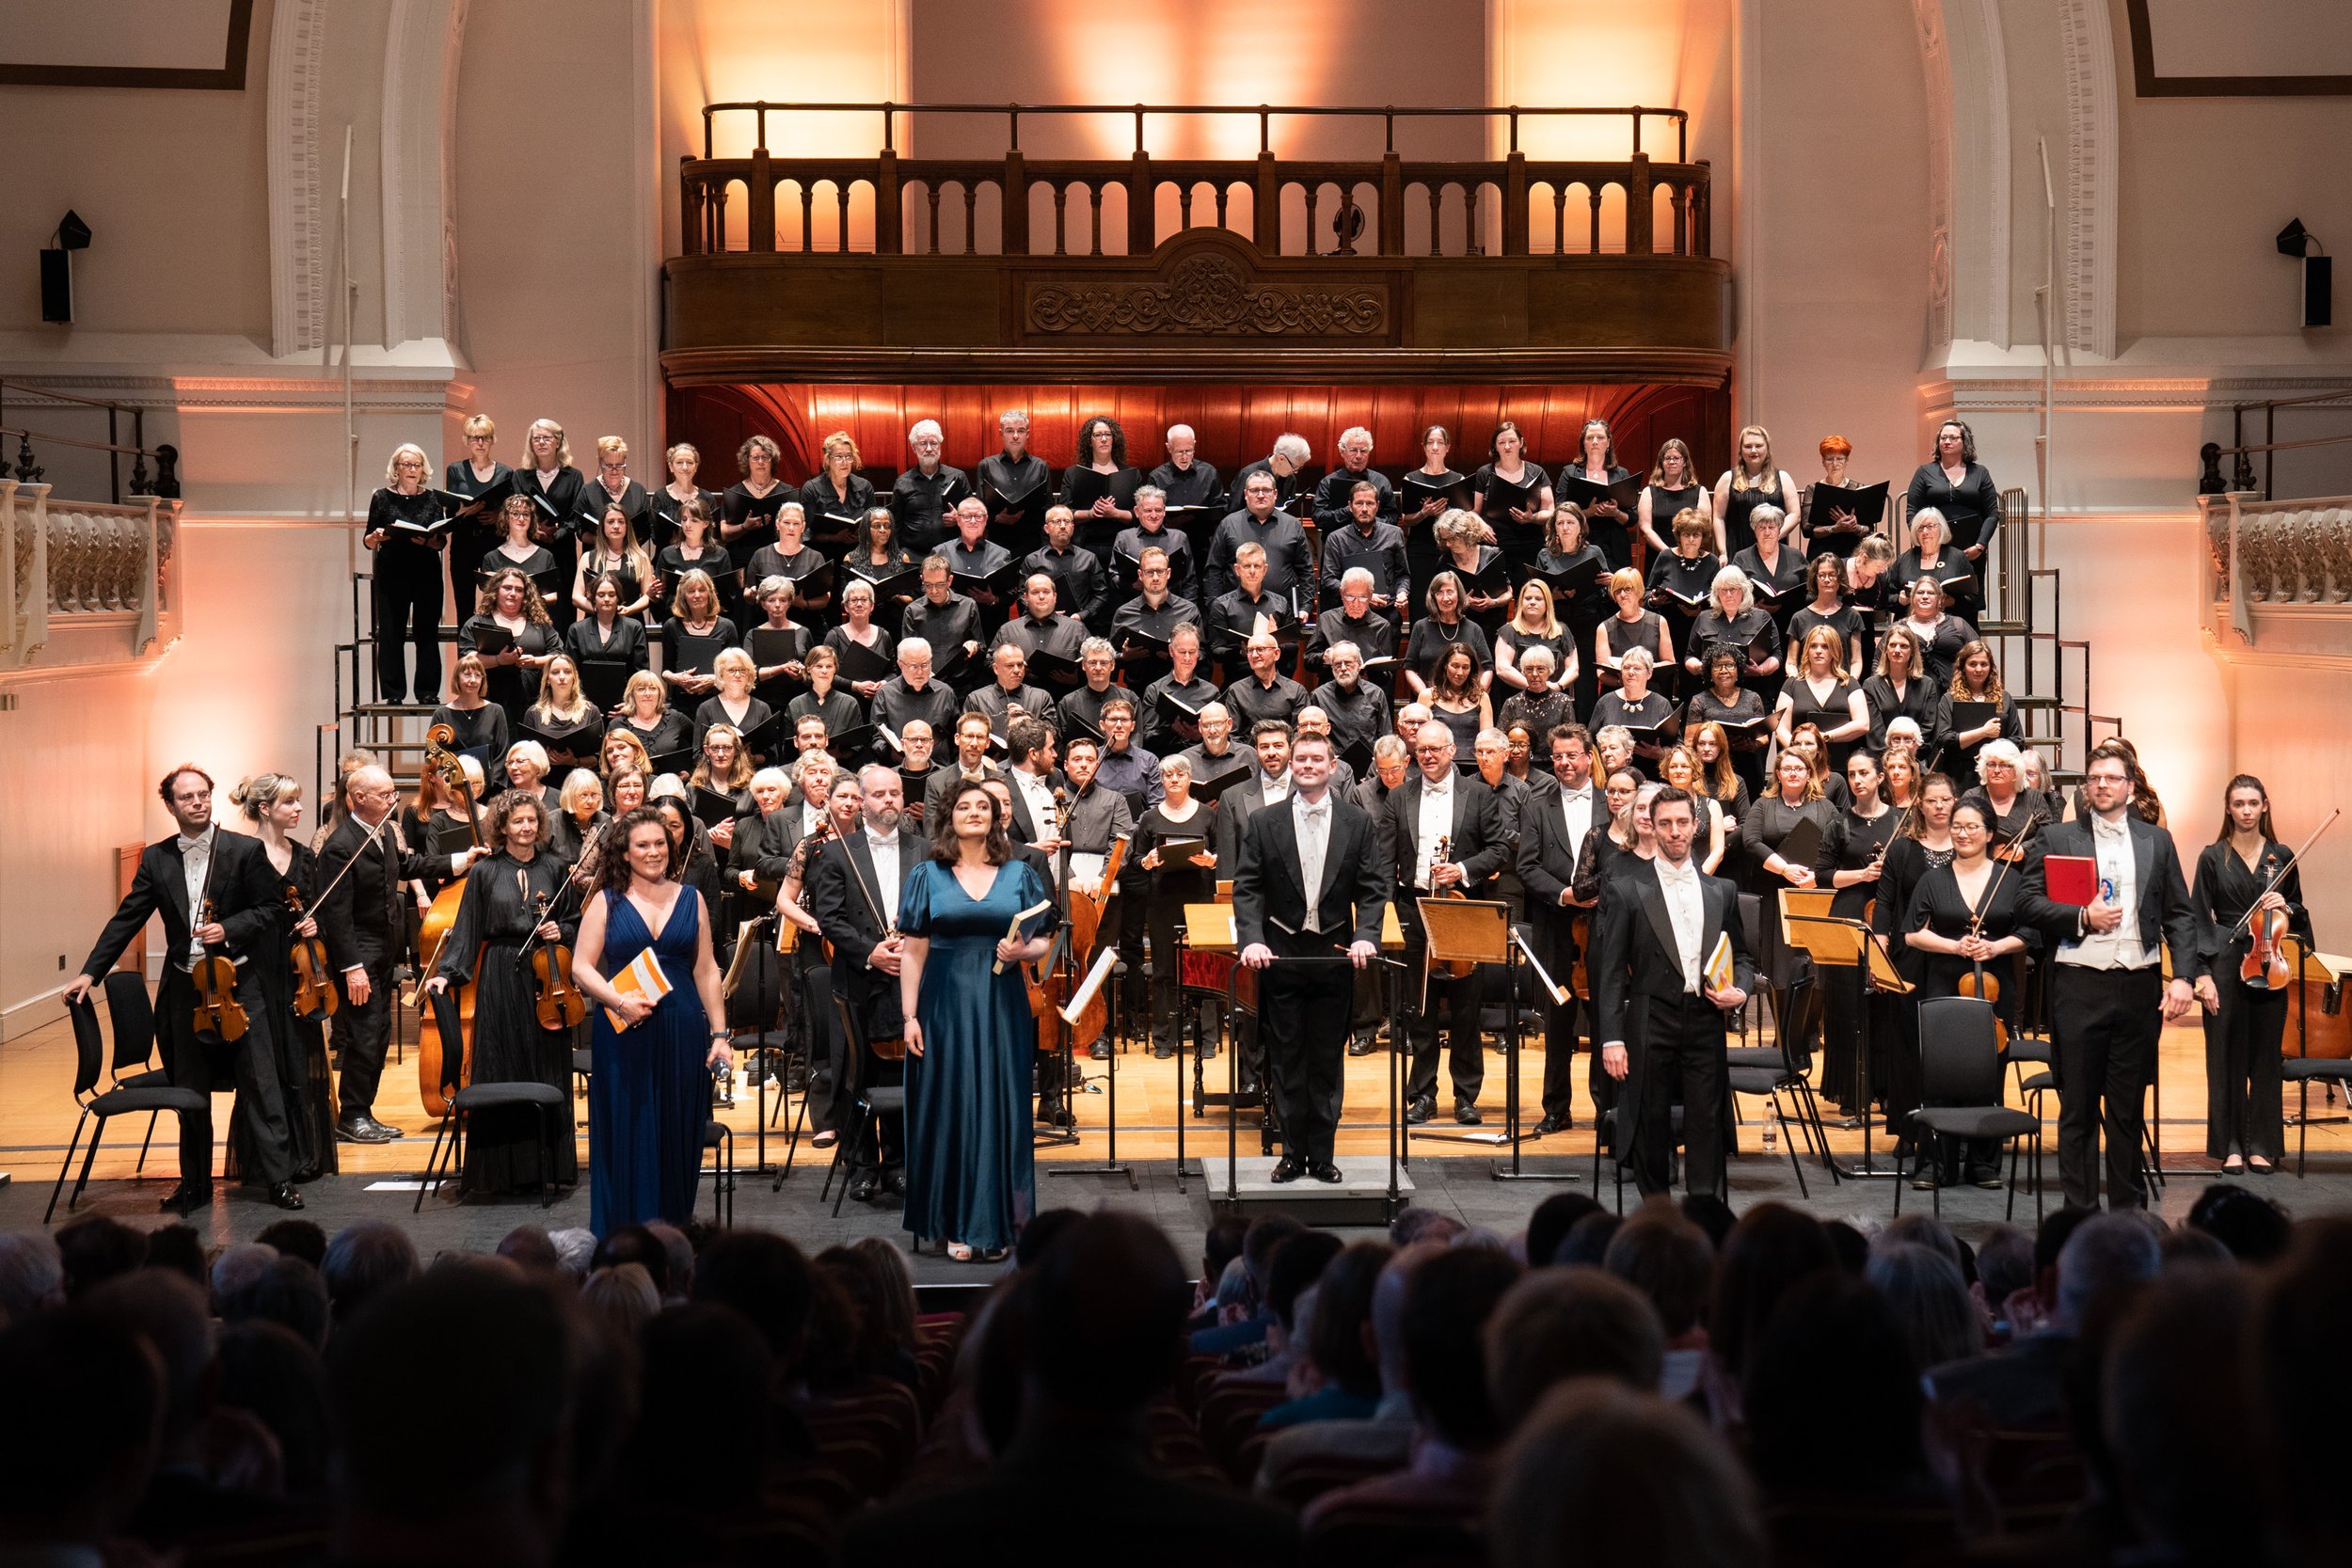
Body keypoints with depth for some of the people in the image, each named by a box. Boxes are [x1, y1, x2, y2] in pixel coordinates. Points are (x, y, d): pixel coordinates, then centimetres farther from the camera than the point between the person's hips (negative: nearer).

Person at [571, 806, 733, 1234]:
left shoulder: (690, 900, 10)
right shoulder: (606, 902, 4)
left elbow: (706, 971, 11)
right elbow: (581, 967, -1)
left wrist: (719, 1033, 5)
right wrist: (619, 1001, -17)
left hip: (682, 1034, 2)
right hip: (622, 1035, -2)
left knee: (678, 1139, 3)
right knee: (626, 1138, 0)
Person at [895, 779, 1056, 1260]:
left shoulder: (1018, 876, 8)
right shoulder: (928, 876, 5)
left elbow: (1043, 942, 9)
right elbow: (913, 951, 1)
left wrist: (1022, 951, -13)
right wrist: (909, 1016, -6)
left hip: (1002, 1008, 1)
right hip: (946, 1004, -1)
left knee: (999, 1108, 0)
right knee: (951, 1108, -1)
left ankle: (993, 1226, 6)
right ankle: (956, 1225, 5)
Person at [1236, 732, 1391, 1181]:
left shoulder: (1358, 824, 4)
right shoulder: (1264, 825, 3)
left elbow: (1373, 889, 1)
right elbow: (1246, 889, -1)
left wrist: (1366, 936, -15)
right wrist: (1252, 939, -16)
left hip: (1334, 958, 0)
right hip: (1281, 957, 0)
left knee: (1328, 1062, 6)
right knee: (1287, 1063, 5)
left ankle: (1321, 1155, 12)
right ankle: (1293, 1153, 12)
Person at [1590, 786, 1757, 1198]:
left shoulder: (1721, 892, 13)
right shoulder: (1629, 892, 2)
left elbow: (1741, 956, 21)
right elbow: (1612, 971, -2)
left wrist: (1741, 991, -2)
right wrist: (1612, 1039, -9)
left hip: (1705, 1022, 2)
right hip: (1651, 1024, -2)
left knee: (1706, 1125, -1)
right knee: (1651, 1125, 2)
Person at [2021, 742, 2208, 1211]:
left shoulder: (2157, 841, 10)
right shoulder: (2057, 838, 6)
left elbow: (2179, 914, 8)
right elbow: (2032, 903, -1)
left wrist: (2185, 976, -3)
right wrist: (2083, 918, -15)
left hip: (2139, 987, 1)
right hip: (2079, 985, -1)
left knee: (2129, 1108, 8)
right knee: (2078, 1107, 3)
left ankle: (2130, 1208, 17)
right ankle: (2081, 1212, 9)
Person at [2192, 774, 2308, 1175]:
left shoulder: (2281, 857, 8)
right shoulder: (2214, 857, 2)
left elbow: (2298, 914, 16)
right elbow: (2199, 918, 0)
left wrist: (2285, 908, -8)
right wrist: (2202, 972, -8)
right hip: (2226, 965, -2)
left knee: (2265, 1054, 5)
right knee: (2227, 1055, 1)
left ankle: (2261, 1145, 12)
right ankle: (2231, 1146, 8)